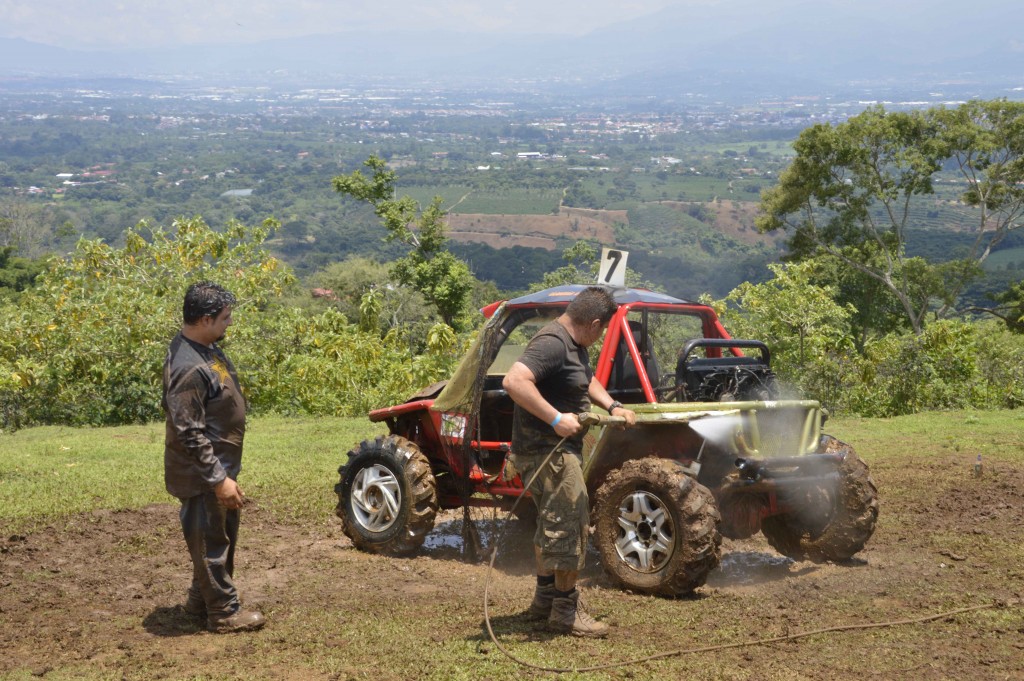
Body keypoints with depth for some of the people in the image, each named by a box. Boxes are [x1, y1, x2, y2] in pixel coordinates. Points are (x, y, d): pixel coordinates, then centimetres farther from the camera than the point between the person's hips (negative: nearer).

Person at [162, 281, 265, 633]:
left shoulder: (206, 349, 4)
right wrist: (219, 479, -23)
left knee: (222, 535, 21)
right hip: (202, 476, -10)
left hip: (219, 466, 10)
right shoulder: (188, 368, -28)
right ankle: (224, 612, 18)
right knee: (211, 541, 4)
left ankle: (201, 600, 36)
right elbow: (189, 434, -27)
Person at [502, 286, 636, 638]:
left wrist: (612, 406, 13)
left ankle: (546, 597, 33)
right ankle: (565, 609, 1)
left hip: (561, 448, 11)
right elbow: (514, 381, -35)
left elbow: (588, 380, 30)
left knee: (553, 524, 20)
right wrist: (556, 418, -34)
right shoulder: (552, 343, -22)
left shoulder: (574, 345, 12)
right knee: (571, 525, -7)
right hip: (546, 450, -11)